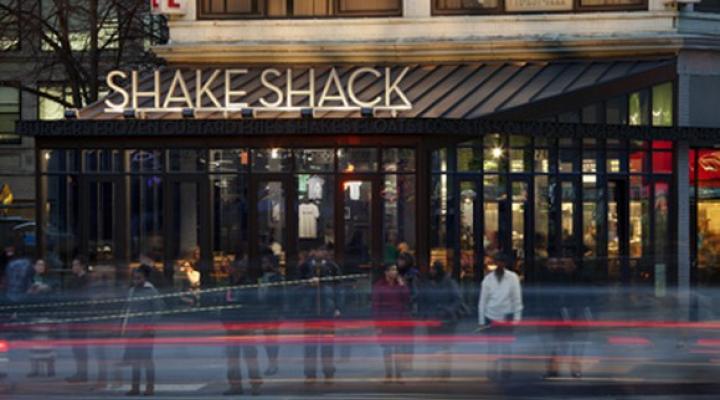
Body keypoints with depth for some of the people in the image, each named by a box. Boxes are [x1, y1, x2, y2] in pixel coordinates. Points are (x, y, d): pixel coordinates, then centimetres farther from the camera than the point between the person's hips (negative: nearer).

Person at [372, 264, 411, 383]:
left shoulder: (400, 283, 8)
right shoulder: (379, 286, -1)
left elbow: (406, 299, -1)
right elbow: (376, 305, -3)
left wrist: (402, 285, -8)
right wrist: (378, 325, -8)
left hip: (400, 321, 2)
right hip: (385, 322, -2)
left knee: (399, 348, 3)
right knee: (387, 348, 2)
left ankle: (399, 374, 8)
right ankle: (388, 375, 7)